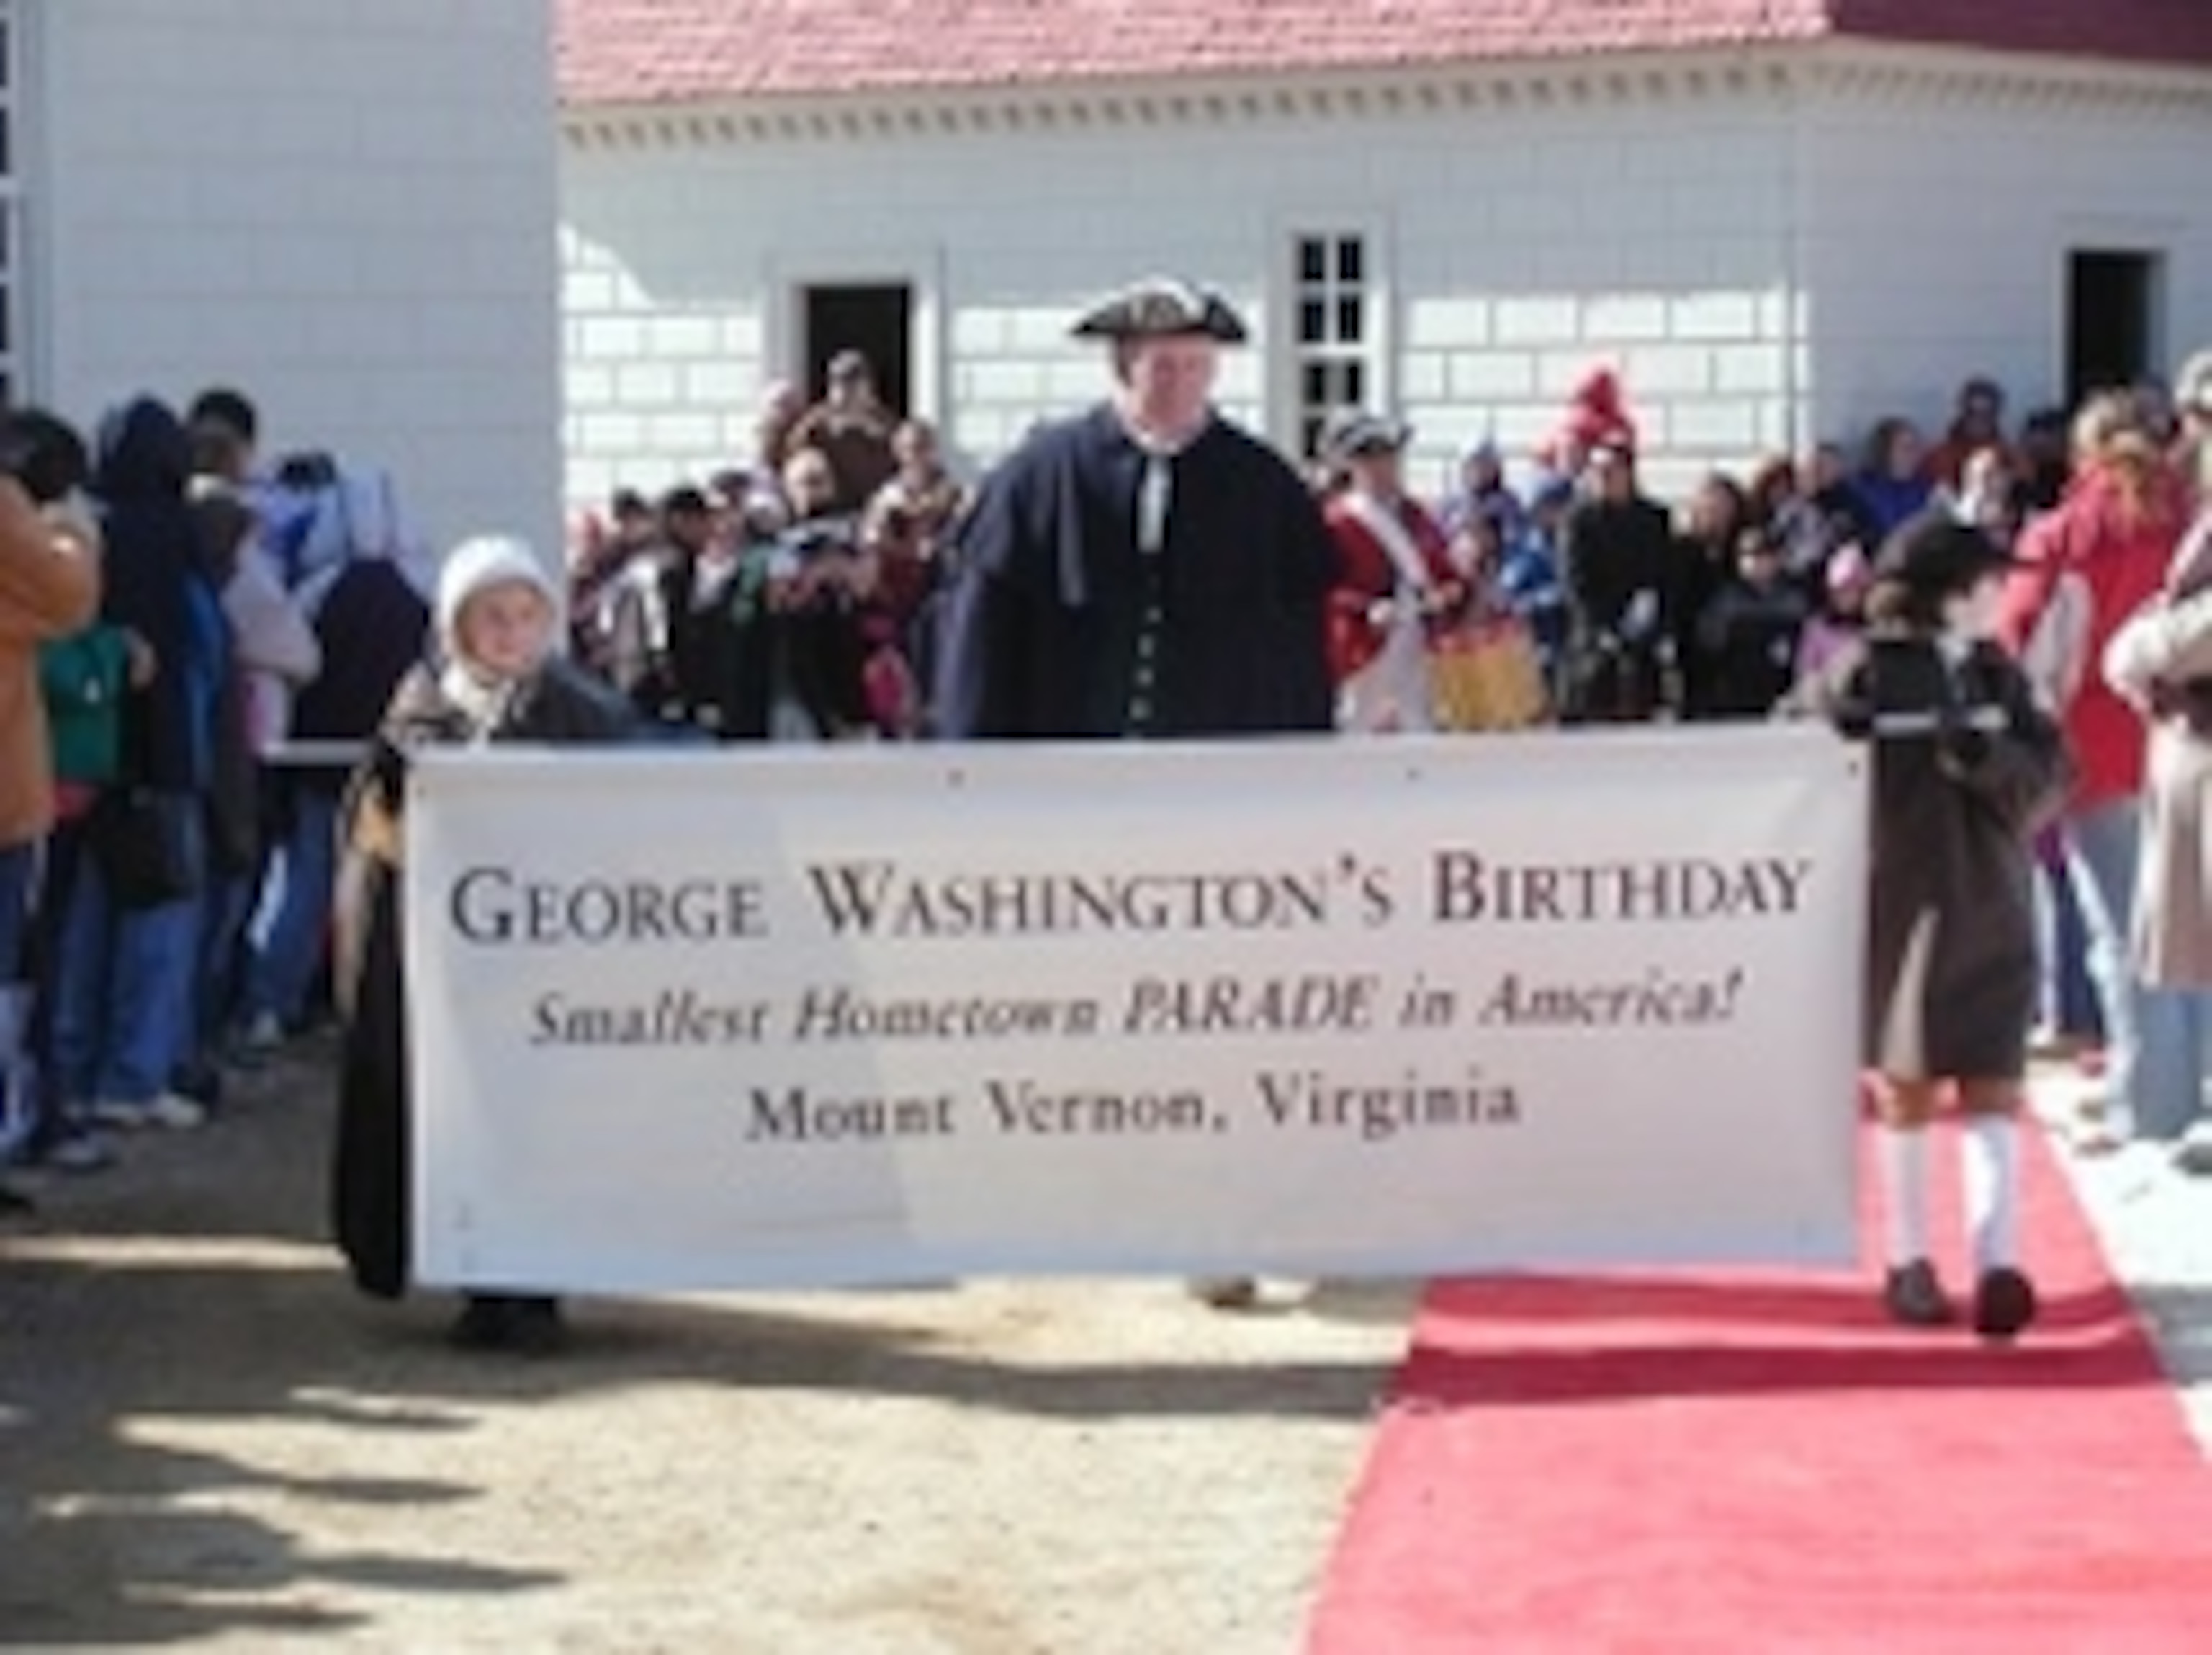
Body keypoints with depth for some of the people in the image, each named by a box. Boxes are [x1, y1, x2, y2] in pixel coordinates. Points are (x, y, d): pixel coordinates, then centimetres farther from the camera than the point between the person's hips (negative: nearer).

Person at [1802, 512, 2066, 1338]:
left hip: (1993, 906, 3)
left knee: (1993, 1085, -3)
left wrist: (1988, 759, -21)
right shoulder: (1868, 671, -7)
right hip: (1904, 906, -3)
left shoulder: (1996, 672, 5)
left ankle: (1998, 1261, -7)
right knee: (1907, 1087, 7)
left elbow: (2048, 768, -2)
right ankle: (1908, 1261, 17)